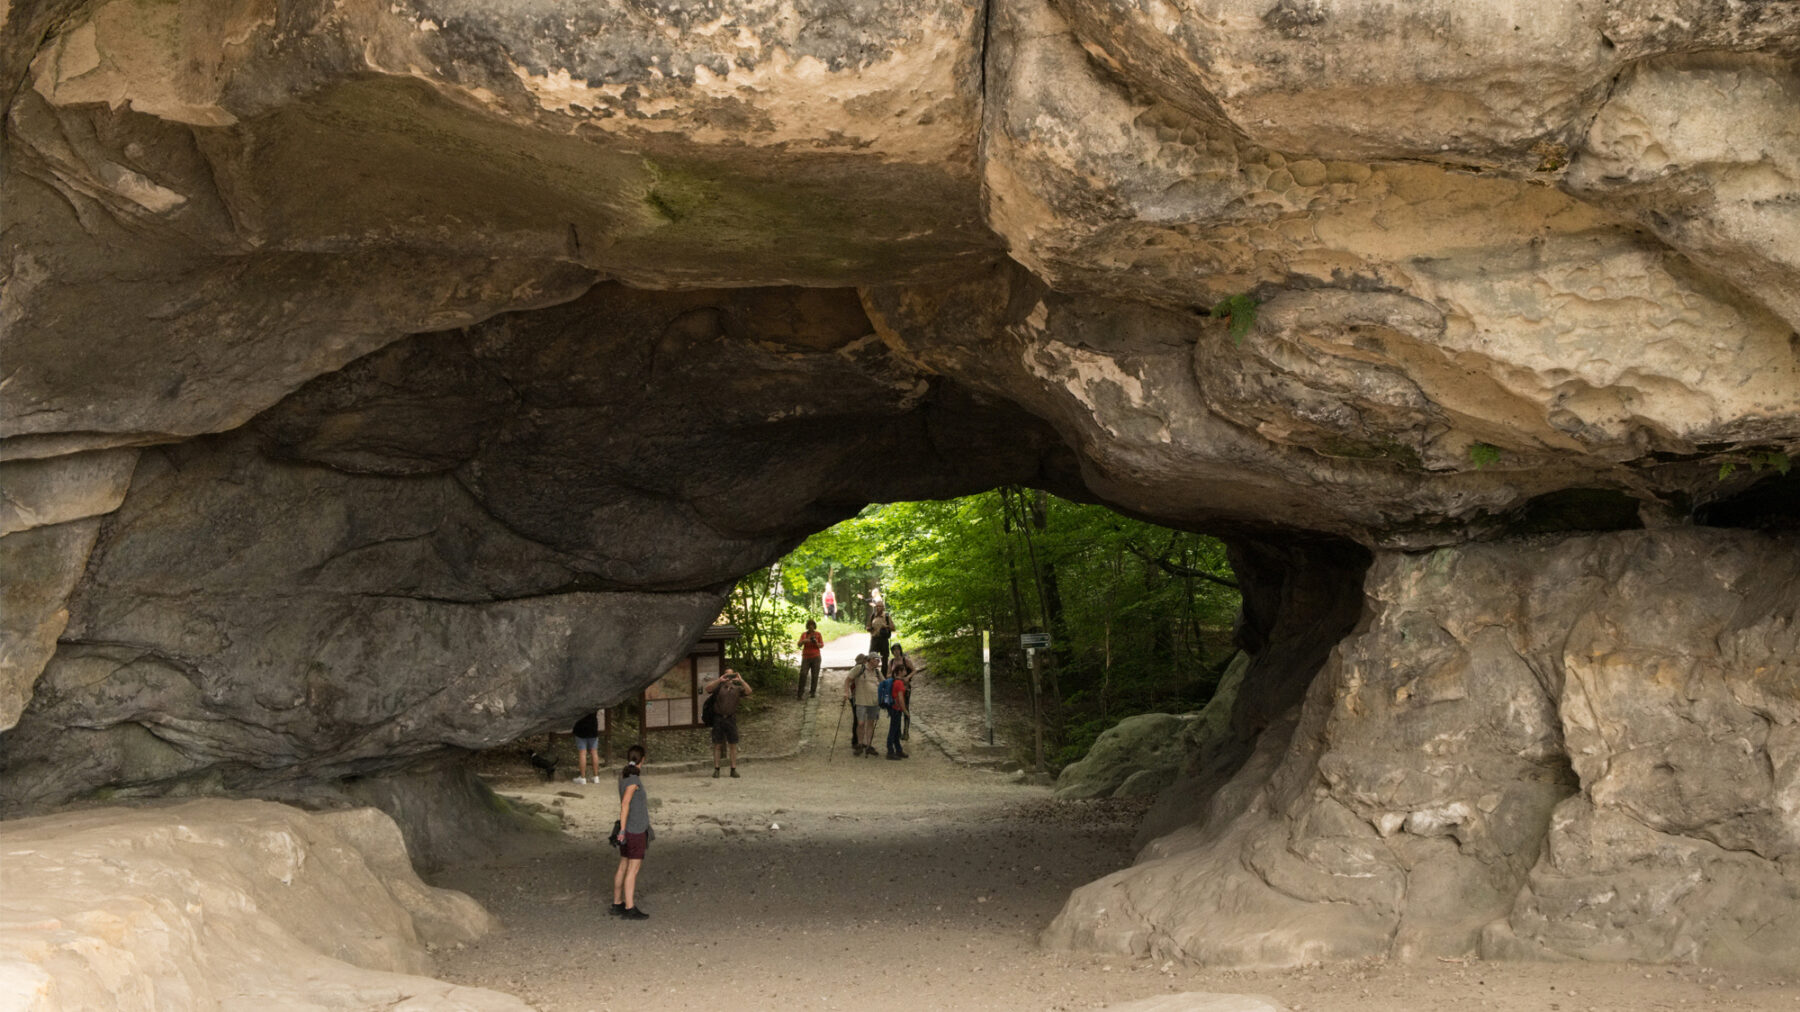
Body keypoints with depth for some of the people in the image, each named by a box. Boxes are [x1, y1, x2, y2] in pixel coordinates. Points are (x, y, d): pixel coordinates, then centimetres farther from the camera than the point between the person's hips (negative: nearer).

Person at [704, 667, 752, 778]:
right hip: (718, 718, -2)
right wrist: (719, 680, -26)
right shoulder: (719, 686, 3)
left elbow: (749, 691, -9)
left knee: (733, 745, 0)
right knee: (717, 745, 0)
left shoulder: (737, 689, 7)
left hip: (731, 719, 2)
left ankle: (733, 770, 4)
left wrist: (741, 680, -19)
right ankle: (716, 770, 3)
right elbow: (708, 688, -16)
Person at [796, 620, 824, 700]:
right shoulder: (803, 634, 5)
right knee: (802, 674, -12)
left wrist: (816, 643, -20)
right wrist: (803, 641, -24)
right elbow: (799, 645, -3)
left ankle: (813, 692, 8)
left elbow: (822, 646, 1)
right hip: (806, 657, 0)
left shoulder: (818, 634, 3)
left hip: (815, 657, 0)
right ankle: (800, 694, -14)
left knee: (815, 675, -4)